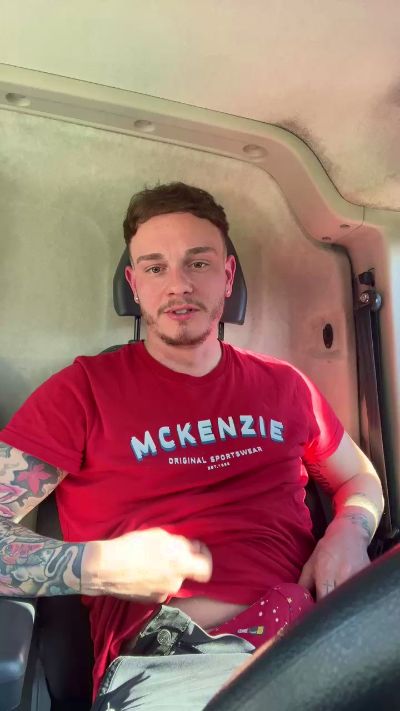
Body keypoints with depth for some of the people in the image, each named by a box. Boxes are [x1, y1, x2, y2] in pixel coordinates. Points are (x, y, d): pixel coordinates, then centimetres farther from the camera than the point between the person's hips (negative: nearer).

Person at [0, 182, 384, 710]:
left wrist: (349, 532, 3)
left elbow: (360, 479, 26)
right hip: (161, 661, -4)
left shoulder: (283, 386, 14)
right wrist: (97, 565, -18)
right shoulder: (85, 390, 1)